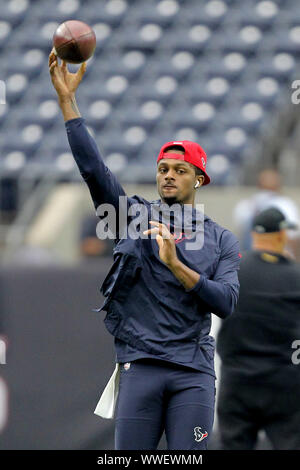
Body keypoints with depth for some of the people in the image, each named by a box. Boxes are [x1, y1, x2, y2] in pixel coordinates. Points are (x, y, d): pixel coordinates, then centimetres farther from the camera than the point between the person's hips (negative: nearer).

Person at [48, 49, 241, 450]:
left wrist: (176, 266, -15)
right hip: (140, 365, 0)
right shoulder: (135, 215, 9)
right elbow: (93, 168, -3)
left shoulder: (221, 239, 11)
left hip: (193, 371, 1)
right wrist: (67, 100, -12)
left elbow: (226, 303, -2)